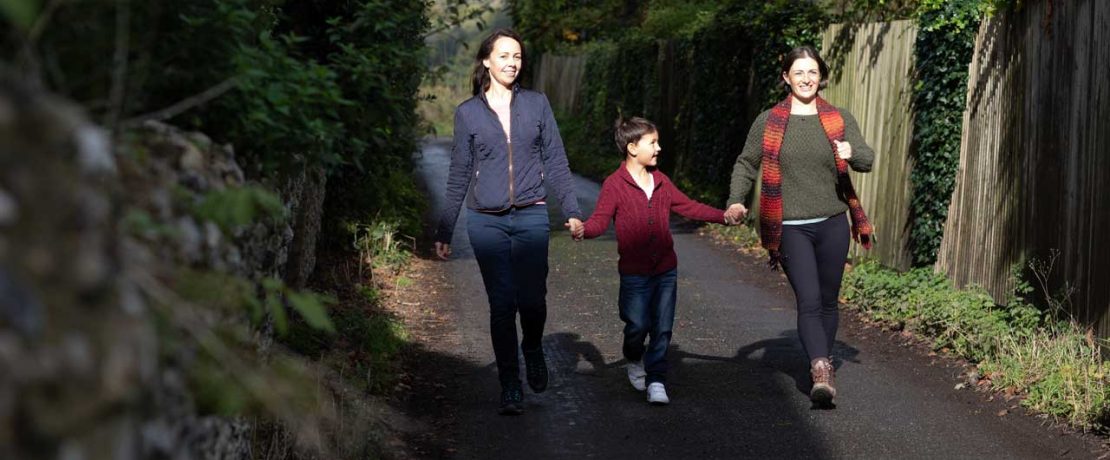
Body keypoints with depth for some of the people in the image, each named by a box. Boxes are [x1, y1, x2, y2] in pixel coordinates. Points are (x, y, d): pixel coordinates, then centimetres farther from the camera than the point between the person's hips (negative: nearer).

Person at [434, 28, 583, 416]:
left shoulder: (537, 104, 7)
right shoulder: (468, 112, 5)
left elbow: (556, 163, 7)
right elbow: (459, 175, 9)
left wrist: (572, 211, -2)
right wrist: (444, 230, 8)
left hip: (531, 217, 0)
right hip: (486, 221, 0)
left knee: (532, 299, -6)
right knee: (502, 304, 0)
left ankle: (533, 349, 28)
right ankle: (509, 386, 12)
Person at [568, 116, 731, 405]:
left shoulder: (661, 181, 10)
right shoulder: (614, 185, -8)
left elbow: (687, 206, 18)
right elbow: (601, 220, -16)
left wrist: (723, 216, 15)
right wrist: (583, 230, -38)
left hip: (666, 269, 5)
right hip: (634, 272, -5)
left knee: (662, 329, 3)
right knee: (637, 326, 1)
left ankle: (656, 381, 11)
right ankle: (634, 362, 33)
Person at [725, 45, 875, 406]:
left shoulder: (839, 119, 5)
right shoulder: (768, 122, 2)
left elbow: (867, 161, -2)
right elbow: (746, 163, 8)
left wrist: (852, 153, -26)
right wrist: (736, 200, -9)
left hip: (832, 224, 2)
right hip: (791, 227, -2)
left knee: (828, 301, 11)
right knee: (809, 301, -14)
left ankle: (823, 363, 26)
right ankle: (821, 373, -23)